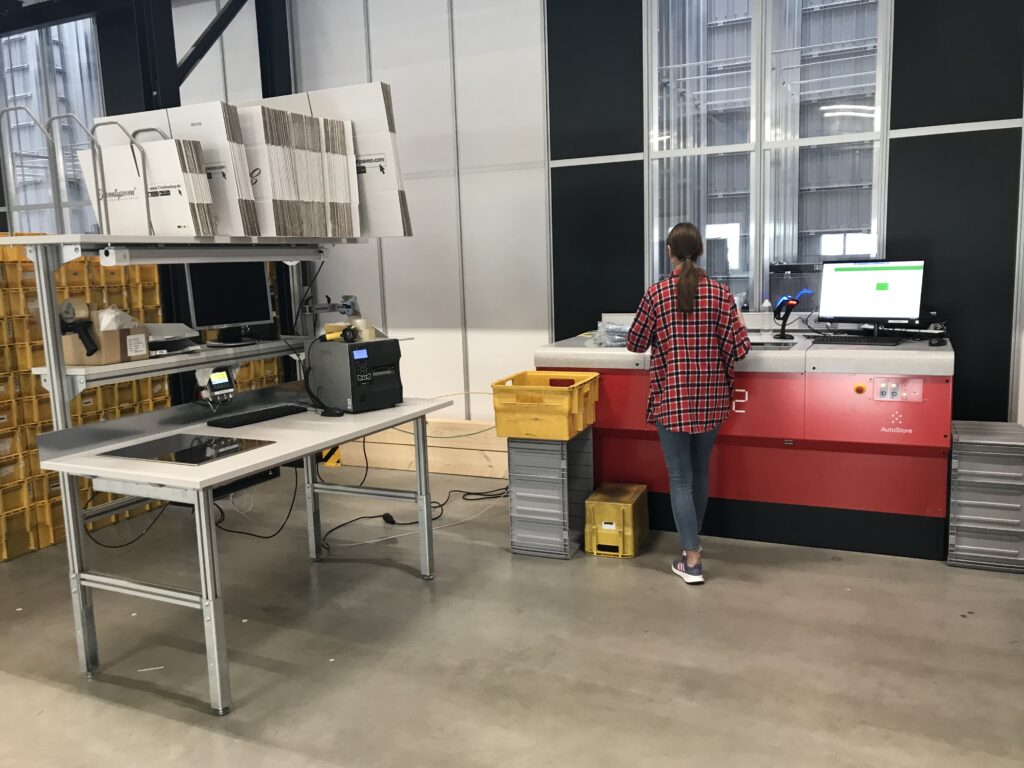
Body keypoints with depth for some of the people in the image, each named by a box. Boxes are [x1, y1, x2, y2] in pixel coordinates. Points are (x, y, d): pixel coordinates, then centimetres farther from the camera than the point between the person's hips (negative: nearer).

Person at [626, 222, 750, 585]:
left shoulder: (656, 293, -7)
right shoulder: (720, 292, -3)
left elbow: (635, 344, 1)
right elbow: (740, 347, -7)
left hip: (671, 398, -3)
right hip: (710, 397, 3)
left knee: (680, 477, 4)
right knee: (700, 471, 19)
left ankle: (691, 560, 3)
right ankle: (693, 537, 37)